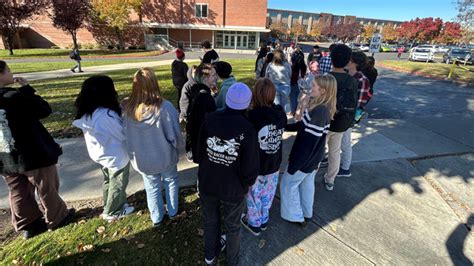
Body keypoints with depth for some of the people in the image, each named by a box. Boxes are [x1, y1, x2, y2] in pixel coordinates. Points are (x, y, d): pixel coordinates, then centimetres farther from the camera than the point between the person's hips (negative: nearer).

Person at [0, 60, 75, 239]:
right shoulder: (15, 97, -23)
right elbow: (45, 110, -13)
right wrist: (27, 89, -7)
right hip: (33, 155, -7)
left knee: (18, 193, 20)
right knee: (47, 189, 13)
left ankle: (28, 225, 36)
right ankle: (57, 218, 31)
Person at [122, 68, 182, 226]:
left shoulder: (126, 107, -18)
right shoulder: (164, 107, -28)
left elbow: (124, 133, -4)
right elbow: (174, 134, -19)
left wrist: (135, 151, 12)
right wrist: (177, 146, 2)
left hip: (142, 159, 2)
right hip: (165, 156, -2)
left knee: (152, 187, 24)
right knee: (170, 182, 26)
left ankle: (157, 218, 43)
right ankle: (172, 212, 45)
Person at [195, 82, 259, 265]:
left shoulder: (209, 119, -17)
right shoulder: (248, 130, -25)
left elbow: (199, 153, -7)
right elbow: (251, 168, -21)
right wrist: (246, 184, 0)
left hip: (207, 183, 3)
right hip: (233, 189, -2)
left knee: (210, 221, 27)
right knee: (232, 226, 24)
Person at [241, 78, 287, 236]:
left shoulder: (253, 115, -28)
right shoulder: (281, 113, -10)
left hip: (256, 165, -5)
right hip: (274, 164, 5)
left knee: (254, 195, 20)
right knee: (267, 194, 25)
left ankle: (254, 224, 41)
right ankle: (264, 220, 47)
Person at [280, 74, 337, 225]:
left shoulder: (318, 112, -30)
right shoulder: (325, 109, -1)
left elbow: (309, 143, -28)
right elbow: (305, 125, 10)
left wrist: (293, 166, -21)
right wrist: (284, 126, 6)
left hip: (305, 158, -9)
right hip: (313, 157, 9)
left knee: (288, 184, 11)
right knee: (307, 184, 24)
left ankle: (295, 216, 27)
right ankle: (306, 213, 44)